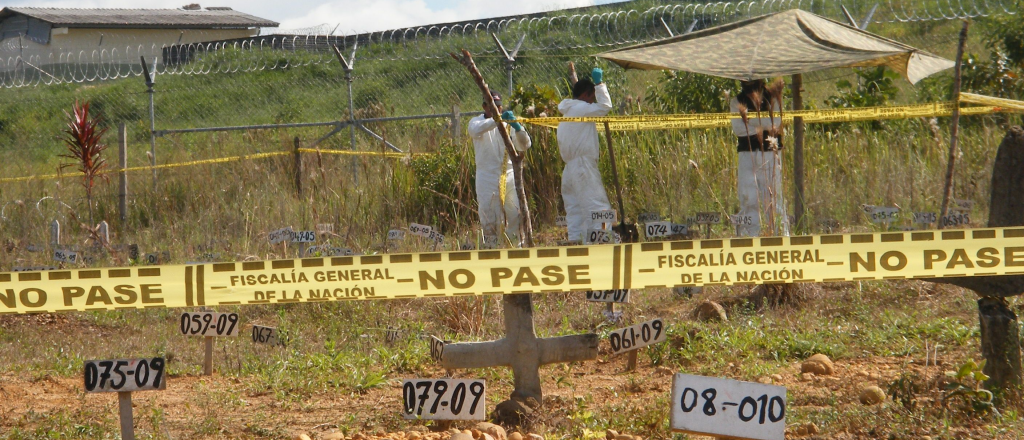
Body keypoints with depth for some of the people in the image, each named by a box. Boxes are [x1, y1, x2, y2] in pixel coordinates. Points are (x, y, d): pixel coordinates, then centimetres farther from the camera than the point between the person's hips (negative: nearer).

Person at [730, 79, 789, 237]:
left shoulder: (772, 97, 10)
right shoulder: (737, 101, 10)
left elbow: (775, 123, -4)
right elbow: (737, 127, -4)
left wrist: (749, 117, -12)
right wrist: (763, 127, -11)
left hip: (771, 153, -1)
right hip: (747, 154, 1)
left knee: (774, 197, -2)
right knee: (748, 199, -1)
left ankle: (781, 234, 0)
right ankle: (749, 235, 2)